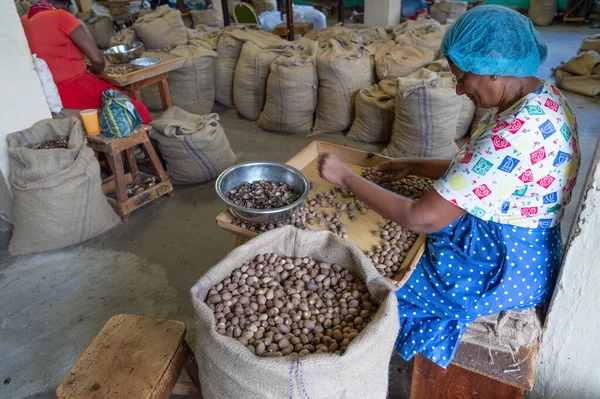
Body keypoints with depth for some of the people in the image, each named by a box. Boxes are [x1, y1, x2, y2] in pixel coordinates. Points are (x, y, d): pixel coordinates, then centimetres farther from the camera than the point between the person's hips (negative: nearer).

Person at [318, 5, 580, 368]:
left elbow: (422, 218, -31)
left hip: (500, 268, -9)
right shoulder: (542, 98, -3)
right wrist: (416, 167, 3)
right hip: (518, 249, 9)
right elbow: (481, 170, 10)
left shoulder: (514, 134, -34)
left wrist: (346, 178, -21)